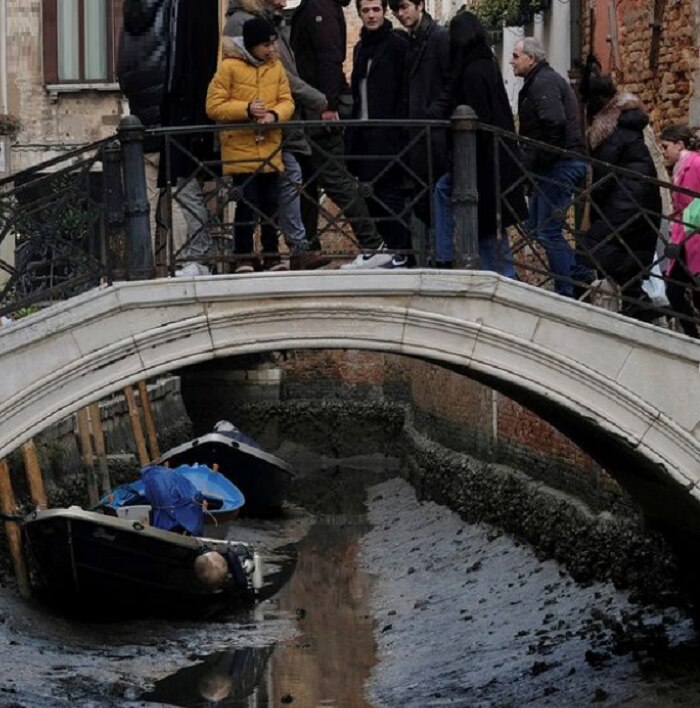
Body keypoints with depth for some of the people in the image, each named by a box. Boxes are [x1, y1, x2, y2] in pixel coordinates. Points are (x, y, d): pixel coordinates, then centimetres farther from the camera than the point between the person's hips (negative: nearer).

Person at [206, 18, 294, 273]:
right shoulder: (229, 67, -7)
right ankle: (244, 259, 4)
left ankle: (271, 255, 18)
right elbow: (213, 106, -8)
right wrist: (246, 109, -18)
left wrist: (274, 114, -14)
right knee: (247, 204, -5)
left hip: (270, 149, 4)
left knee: (270, 204, 9)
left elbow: (287, 101, 8)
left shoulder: (276, 67, 7)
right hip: (240, 150, -4)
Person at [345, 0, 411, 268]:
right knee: (369, 193, 7)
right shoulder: (360, 48, 19)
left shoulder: (397, 45, -5)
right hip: (363, 133, 8)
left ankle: (400, 253, -6)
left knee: (387, 192, -9)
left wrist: (398, 127, -17)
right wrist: (353, 131, 14)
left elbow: (405, 92, -11)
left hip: (387, 135, -8)